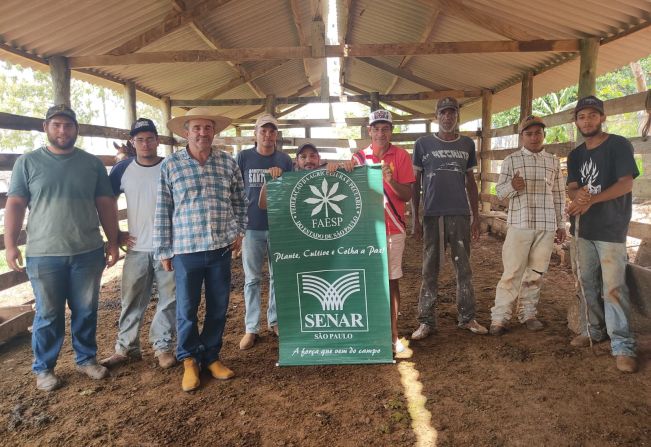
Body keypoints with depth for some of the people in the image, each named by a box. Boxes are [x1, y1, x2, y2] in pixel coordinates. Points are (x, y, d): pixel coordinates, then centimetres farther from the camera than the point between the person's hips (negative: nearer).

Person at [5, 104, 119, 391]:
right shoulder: (28, 162, 3)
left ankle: (86, 359, 28)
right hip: (44, 255, -1)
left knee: (86, 311, 11)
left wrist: (113, 242, 4)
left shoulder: (92, 163, 7)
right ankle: (43, 368, 24)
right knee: (48, 315, 8)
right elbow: (15, 205, 1)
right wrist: (11, 245, -6)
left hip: (88, 252, 2)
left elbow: (106, 204, 8)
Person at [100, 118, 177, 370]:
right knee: (132, 301, 10)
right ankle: (126, 348, 25)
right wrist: (115, 234, 5)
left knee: (169, 300, 6)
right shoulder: (123, 169, 3)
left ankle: (163, 347, 21)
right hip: (137, 249, 1)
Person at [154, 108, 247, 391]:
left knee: (218, 307, 11)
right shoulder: (170, 165, -1)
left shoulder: (228, 163, 5)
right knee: (187, 309, 7)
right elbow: (162, 211, 0)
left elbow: (240, 201, 16)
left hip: (222, 248, 2)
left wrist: (238, 230, 8)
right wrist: (163, 250, 0)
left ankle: (211, 356, 30)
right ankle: (189, 360, 27)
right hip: (186, 249, -2)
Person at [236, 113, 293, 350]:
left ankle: (274, 320, 25)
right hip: (251, 226, -1)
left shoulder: (284, 159, 5)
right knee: (252, 279, 5)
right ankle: (251, 328, 15)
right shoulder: (244, 157, 1)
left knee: (277, 277, 10)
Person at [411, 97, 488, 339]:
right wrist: (415, 218, -2)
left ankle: (467, 318, 18)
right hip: (432, 215, -2)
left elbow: (470, 183, 15)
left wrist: (476, 217, 10)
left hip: (460, 214, 2)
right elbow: (415, 183, 4)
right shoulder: (423, 144, 3)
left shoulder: (467, 144, 11)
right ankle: (426, 321, 10)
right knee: (430, 270, 3)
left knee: (464, 268, 7)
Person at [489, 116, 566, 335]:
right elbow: (499, 191, 2)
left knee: (535, 274, 8)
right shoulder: (511, 160, 3)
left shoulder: (553, 162, 12)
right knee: (512, 273, -4)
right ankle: (499, 318, 2)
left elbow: (559, 194, 15)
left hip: (546, 226, 3)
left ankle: (528, 314, 22)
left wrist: (561, 224, 13)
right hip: (519, 224, -3)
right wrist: (512, 187, -20)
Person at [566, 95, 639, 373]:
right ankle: (593, 330, 25)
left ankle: (623, 346, -3)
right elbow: (571, 187, 3)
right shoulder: (576, 155, 13)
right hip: (583, 228, 6)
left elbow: (626, 183, -13)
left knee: (613, 287, -9)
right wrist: (578, 195, -22)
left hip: (611, 228, -6)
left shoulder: (619, 145, -4)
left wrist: (591, 200, -25)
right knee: (587, 282, 12)